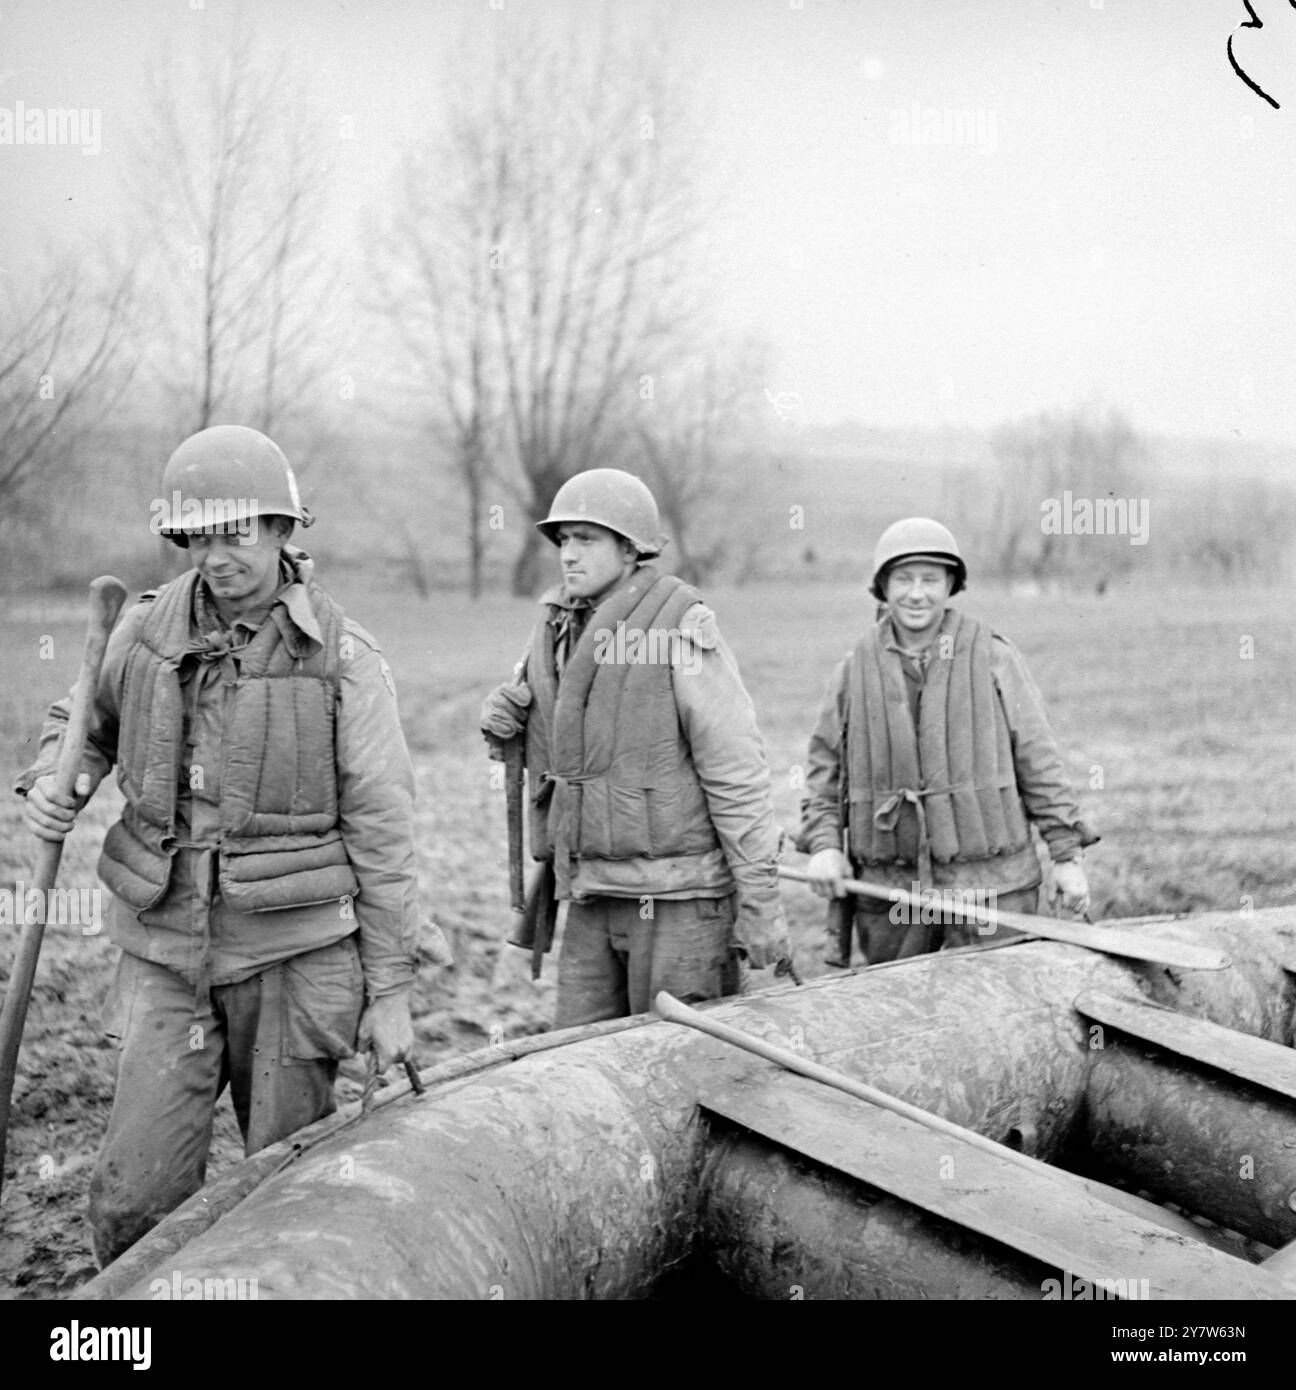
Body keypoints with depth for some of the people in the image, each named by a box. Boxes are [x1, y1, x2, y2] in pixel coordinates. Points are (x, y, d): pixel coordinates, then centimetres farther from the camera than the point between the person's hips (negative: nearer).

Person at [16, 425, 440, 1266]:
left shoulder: (343, 660, -9)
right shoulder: (148, 630, 1)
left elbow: (382, 832, -6)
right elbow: (83, 723, 20)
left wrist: (392, 990, -4)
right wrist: (53, 783, -4)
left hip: (294, 951, -2)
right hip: (168, 952, 3)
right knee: (136, 1199, -2)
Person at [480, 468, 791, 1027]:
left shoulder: (680, 629, -10)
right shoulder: (555, 626, 10)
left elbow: (736, 770, -12)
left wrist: (760, 904, -14)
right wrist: (503, 716, 2)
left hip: (677, 894, -6)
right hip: (590, 897, 6)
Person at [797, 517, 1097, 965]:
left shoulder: (994, 659, 1)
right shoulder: (855, 670, 6)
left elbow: (1038, 761, 3)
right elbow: (824, 765, 11)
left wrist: (1067, 855, 1)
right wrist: (823, 842, -3)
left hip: (991, 883, -2)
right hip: (888, 889, 2)